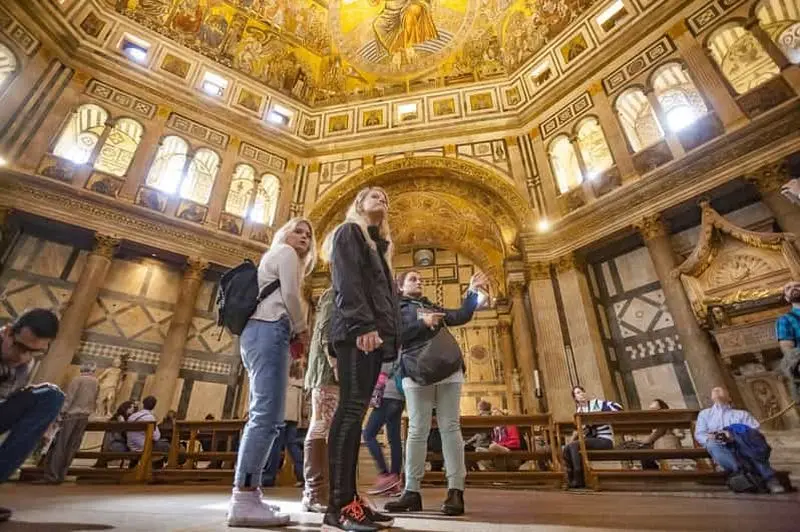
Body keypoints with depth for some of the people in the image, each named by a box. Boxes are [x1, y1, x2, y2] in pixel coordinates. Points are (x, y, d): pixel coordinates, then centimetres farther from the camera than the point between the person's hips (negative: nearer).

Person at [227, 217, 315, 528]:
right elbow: (290, 295, -9)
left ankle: (247, 495, 7)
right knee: (267, 415, -17)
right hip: (268, 330, -10)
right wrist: (302, 331, 3)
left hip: (258, 330, 10)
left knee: (264, 416, 5)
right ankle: (243, 500, -19)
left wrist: (293, 335, 13)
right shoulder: (285, 252, 6)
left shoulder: (275, 257, 32)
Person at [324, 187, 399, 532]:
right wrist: (363, 324, -22)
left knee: (354, 410, 4)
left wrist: (389, 334, 16)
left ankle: (348, 498, 7)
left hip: (374, 332, 9)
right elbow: (347, 280, -10)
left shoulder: (378, 244, 31)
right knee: (352, 407, -14)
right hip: (357, 331, -8)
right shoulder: (349, 231, 7)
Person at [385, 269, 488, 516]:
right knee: (417, 431, -2)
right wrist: (423, 323, -10)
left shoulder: (433, 308, 28)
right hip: (417, 373, -3)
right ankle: (412, 491, 5)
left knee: (450, 427, -2)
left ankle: (456, 491, -1)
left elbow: (461, 317, 20)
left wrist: (472, 292, 10)